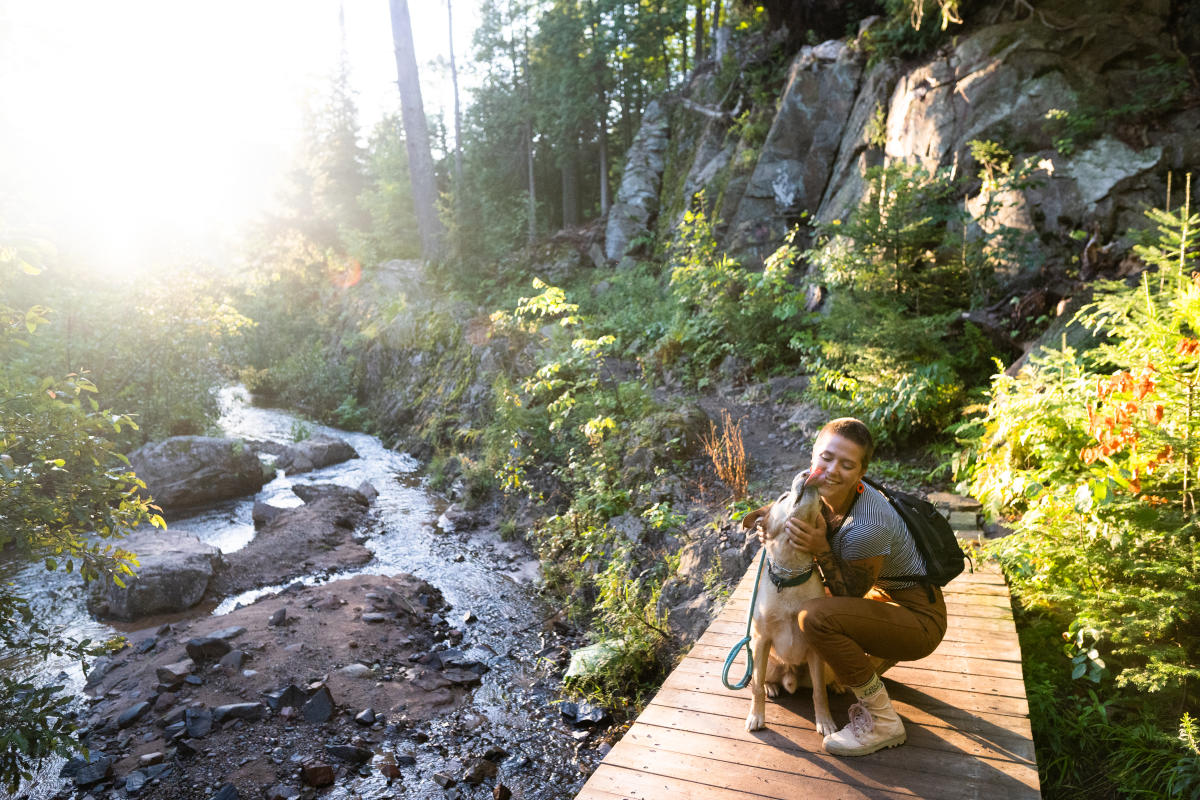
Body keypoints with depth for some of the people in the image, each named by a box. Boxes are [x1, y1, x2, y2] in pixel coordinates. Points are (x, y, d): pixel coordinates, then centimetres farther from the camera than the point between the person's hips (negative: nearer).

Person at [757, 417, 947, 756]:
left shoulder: (867, 526, -32)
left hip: (919, 618, -9)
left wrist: (820, 548, -32)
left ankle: (882, 721, -11)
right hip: (883, 594, 9)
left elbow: (850, 596, -20)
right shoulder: (828, 493, -10)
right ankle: (880, 658, 22)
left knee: (815, 616, -30)